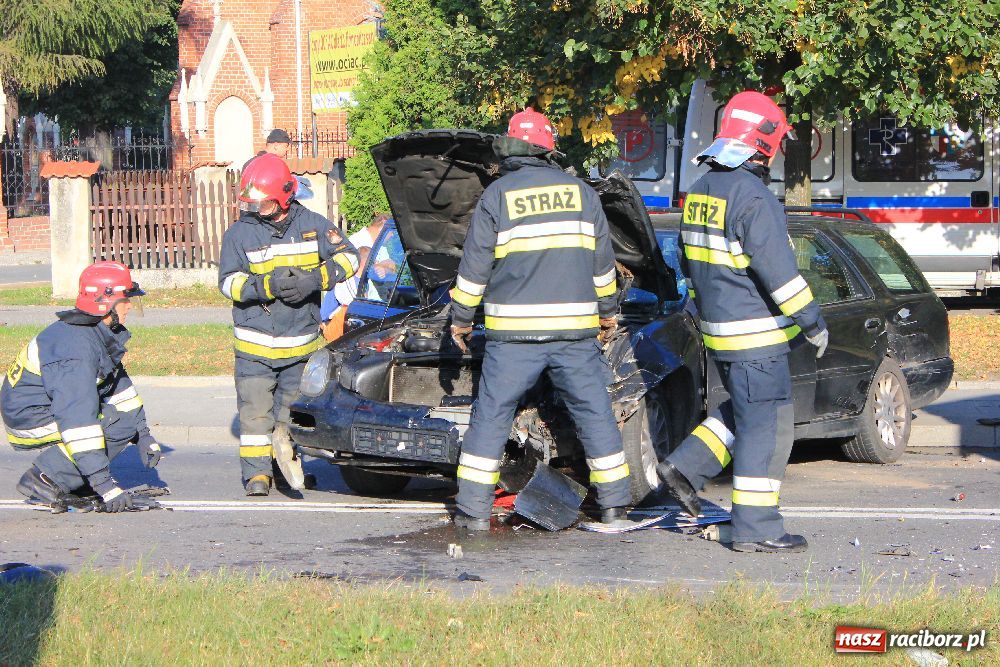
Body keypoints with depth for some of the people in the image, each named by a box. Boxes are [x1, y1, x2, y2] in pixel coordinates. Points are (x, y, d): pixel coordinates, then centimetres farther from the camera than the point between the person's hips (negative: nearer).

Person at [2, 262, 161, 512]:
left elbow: (119, 383, 18)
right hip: (29, 419, -10)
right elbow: (77, 416, -34)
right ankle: (44, 479, -14)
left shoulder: (101, 333, 4)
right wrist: (102, 482, -36)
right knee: (120, 424, -19)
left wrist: (143, 435, 12)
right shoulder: (76, 346, -28)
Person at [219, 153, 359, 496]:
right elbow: (229, 281, -10)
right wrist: (267, 286, -27)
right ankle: (257, 472, -2)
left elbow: (349, 256, 2)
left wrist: (317, 278, -16)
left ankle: (286, 467, 26)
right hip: (255, 344, -2)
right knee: (256, 410, -8)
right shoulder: (240, 233, -4)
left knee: (292, 410, 11)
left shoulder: (311, 224, 1)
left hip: (301, 343, 2)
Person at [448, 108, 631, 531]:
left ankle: (474, 510, 2)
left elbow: (474, 267, 0)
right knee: (594, 411, 11)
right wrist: (608, 310, 26)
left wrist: (461, 318, 10)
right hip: (575, 329, 2)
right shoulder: (580, 192, 7)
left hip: (514, 335, -2)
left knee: (491, 415, 4)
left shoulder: (497, 196, -1)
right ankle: (614, 502, 13)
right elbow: (602, 261, 14)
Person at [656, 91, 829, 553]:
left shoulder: (701, 191, 11)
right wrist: (812, 321, -14)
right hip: (755, 335, -9)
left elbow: (691, 261, 20)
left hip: (717, 329, 9)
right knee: (766, 425, -3)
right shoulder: (753, 197, -19)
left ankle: (685, 468, 16)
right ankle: (755, 528, -1)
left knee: (744, 410, 23)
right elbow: (778, 271, -21)